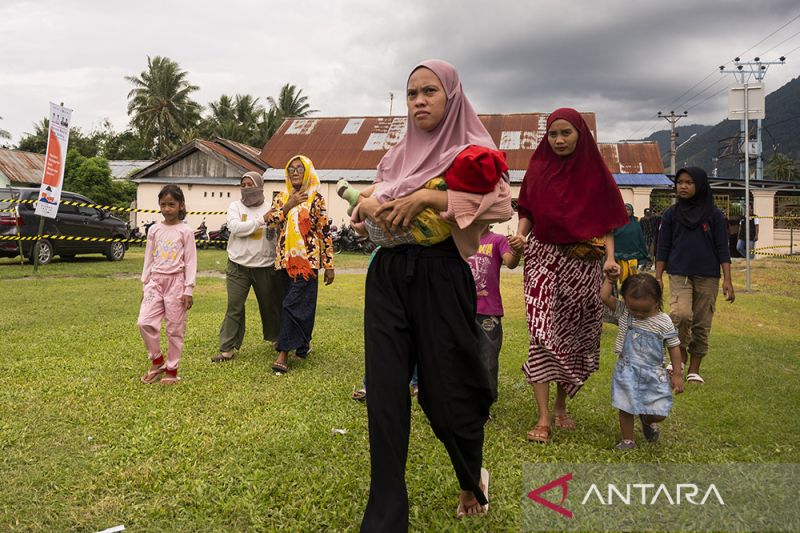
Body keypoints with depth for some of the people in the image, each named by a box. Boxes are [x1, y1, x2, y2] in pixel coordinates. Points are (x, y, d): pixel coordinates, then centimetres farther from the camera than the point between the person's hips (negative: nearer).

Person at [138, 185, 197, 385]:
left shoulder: (185, 231, -3)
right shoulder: (154, 230, 7)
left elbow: (191, 261, -4)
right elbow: (149, 259, 12)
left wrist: (188, 290, -9)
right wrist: (145, 284, 9)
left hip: (176, 281, -3)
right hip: (156, 280, 3)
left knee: (175, 329, 3)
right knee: (144, 322, -9)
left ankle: (172, 370, 15)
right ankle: (157, 362, 12)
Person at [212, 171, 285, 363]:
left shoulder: (270, 209, 2)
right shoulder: (235, 206, 2)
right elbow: (235, 227, -17)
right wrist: (261, 220, -20)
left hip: (265, 267, 0)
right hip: (238, 266, 0)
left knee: (271, 305, 14)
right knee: (234, 307, 0)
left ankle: (277, 338, 35)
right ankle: (227, 348, 6)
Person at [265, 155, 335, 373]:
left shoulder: (316, 199, -1)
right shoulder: (281, 198, 12)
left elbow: (325, 233, -3)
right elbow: (269, 222, -3)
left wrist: (329, 265, -5)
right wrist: (288, 205, -12)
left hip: (307, 259, -4)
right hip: (285, 259, 4)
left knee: (293, 303, -11)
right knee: (301, 303, 11)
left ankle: (284, 353, -10)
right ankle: (302, 343, 28)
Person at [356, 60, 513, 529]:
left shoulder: (472, 150, 0)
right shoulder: (398, 155, 16)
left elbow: (502, 204, -16)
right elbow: (375, 197, 20)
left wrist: (427, 197, -20)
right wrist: (369, 203, -4)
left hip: (440, 278, -5)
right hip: (387, 277, 5)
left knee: (444, 389, 4)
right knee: (385, 393, 1)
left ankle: (473, 479, 37)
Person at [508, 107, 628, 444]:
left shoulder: (595, 173, 3)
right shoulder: (538, 169, 4)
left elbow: (607, 223, 2)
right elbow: (527, 214, 7)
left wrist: (610, 257, -12)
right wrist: (520, 235, -13)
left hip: (583, 264, 1)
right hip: (544, 258, -1)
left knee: (573, 335, 8)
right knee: (542, 334, -11)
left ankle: (561, 404, 28)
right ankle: (543, 418, -9)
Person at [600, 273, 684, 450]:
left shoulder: (664, 322, -7)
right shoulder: (623, 311, -5)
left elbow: (674, 347, 1)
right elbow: (604, 297, -14)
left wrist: (677, 374, 2)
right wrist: (610, 279, -12)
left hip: (653, 373, 0)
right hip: (627, 372, 0)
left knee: (659, 413, 3)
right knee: (625, 408, 5)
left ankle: (647, 421, 38)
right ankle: (628, 440, 25)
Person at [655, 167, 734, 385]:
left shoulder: (714, 215, 3)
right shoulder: (671, 214, 6)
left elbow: (722, 250, 3)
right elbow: (663, 248, 8)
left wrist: (727, 280, -3)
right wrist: (658, 277, 4)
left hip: (707, 277, 1)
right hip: (679, 274, 0)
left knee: (702, 324, 4)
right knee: (681, 314, -22)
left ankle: (694, 370, 18)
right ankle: (680, 357, 0)